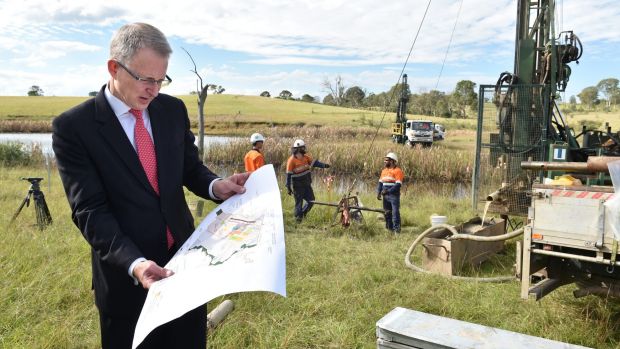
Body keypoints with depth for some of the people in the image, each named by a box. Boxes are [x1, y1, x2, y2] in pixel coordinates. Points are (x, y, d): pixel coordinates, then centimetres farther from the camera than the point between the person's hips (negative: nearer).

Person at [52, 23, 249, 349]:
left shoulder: (173, 109, 1)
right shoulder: (73, 127, -12)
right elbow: (90, 211, -15)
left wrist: (214, 185, -13)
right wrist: (134, 263, -28)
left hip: (185, 258, 4)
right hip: (125, 274, -4)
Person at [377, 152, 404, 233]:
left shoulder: (397, 171, -9)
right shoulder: (384, 170, 14)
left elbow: (398, 185, -17)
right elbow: (380, 183, 15)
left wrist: (387, 191, -22)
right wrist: (378, 192, -1)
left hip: (394, 196, -7)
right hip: (385, 196, 7)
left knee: (395, 213, -6)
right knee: (387, 213, 13)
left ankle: (396, 229, -2)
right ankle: (389, 229, 23)